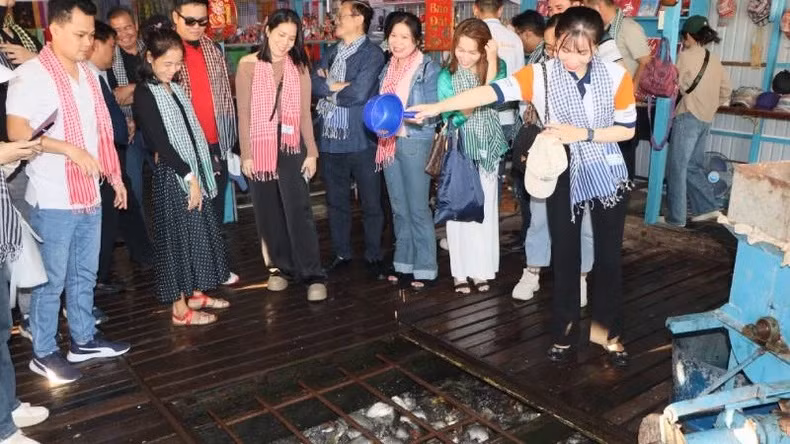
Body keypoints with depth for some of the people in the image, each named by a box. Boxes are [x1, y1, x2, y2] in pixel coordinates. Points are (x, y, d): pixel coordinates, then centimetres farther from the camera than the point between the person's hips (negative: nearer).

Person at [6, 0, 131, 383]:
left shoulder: (87, 74, 11)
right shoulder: (31, 74, -12)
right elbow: (17, 131, -20)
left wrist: (114, 176, 15)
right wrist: (71, 150, -24)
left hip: (89, 194, 7)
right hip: (53, 200, -7)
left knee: (84, 275, 17)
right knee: (52, 281, 4)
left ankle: (84, 340, 31)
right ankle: (43, 353, 19)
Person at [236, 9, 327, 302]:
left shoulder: (299, 67, 4)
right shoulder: (248, 65, -1)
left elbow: (305, 112, 4)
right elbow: (244, 113, -1)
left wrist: (311, 152, 0)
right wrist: (246, 154, -5)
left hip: (291, 147, 0)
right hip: (260, 148, 0)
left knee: (298, 210, -6)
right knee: (268, 212, 7)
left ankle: (313, 276, -2)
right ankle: (280, 267, 22)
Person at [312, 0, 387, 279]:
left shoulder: (372, 54, -8)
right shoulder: (329, 54, 12)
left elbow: (358, 94, -20)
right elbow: (314, 85, -1)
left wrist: (329, 87, -6)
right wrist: (338, 86, -15)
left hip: (361, 140, -6)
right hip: (331, 139, 6)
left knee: (371, 203, 7)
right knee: (336, 201, 14)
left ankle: (373, 257, 21)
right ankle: (341, 253, 29)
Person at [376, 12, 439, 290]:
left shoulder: (428, 68, -6)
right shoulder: (387, 70, 14)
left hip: (415, 143, -6)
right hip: (388, 143, 6)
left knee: (418, 209, -2)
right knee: (399, 209, 12)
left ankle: (425, 268, 8)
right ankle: (404, 263, 22)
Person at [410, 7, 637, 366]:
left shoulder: (617, 76, -11)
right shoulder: (541, 75, -14)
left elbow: (628, 129, -5)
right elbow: (492, 91, -27)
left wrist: (584, 134, -20)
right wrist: (437, 107, -38)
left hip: (608, 175, 1)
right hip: (564, 176, 0)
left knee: (609, 254, 10)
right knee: (564, 254, 9)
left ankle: (605, 328, 28)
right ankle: (566, 328, 26)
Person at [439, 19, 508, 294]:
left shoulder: (497, 66, -3)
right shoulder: (447, 76, -5)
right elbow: (450, 119, -8)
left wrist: (492, 63, -23)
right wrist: (464, 111, -25)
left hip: (487, 148, 1)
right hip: (459, 150, -1)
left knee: (486, 209, 7)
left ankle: (482, 268, 19)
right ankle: (460, 270, 13)